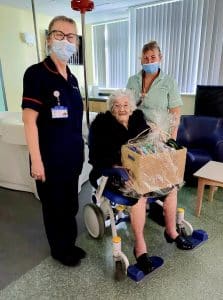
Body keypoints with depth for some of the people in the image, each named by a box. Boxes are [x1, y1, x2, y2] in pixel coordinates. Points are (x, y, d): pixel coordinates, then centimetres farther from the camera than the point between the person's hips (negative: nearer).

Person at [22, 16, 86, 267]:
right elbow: (29, 119, -16)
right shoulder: (36, 73, -12)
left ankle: (70, 244, 42)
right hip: (50, 159, -6)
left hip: (72, 157, 7)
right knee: (54, 206, 12)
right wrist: (36, 160, -19)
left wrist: (79, 151, 15)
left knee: (70, 205, 20)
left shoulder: (72, 79, 10)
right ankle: (59, 249, 36)